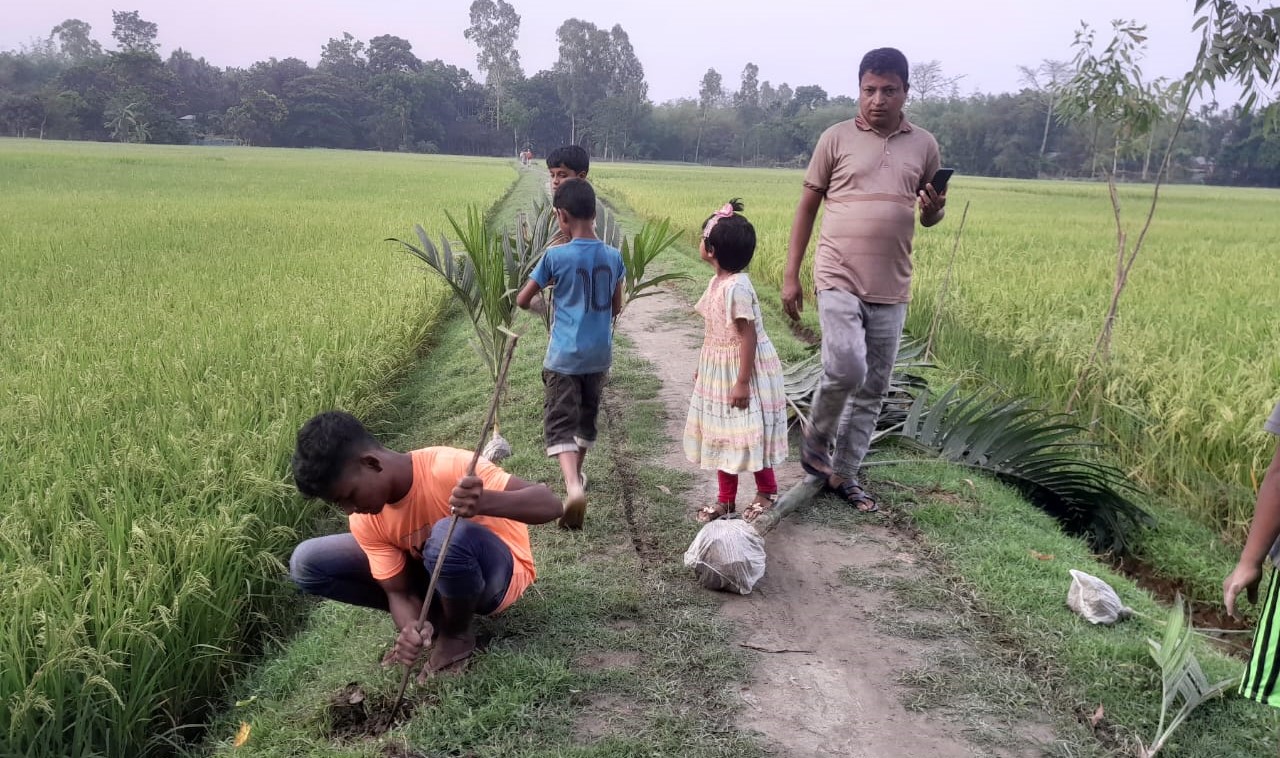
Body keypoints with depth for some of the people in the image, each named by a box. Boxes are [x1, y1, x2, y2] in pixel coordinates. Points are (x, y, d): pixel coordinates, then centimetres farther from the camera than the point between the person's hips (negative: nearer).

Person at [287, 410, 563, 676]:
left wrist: (485, 502, -55)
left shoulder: (448, 467, -32)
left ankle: (456, 634, -11)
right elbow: (398, 591, -10)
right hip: (434, 573, 6)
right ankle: (435, 617, 0)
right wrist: (411, 627, -34)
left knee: (450, 534, -42)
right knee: (307, 563, -9)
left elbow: (550, 505, -35)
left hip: (499, 571, -5)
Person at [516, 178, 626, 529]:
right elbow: (616, 307, 9)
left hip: (565, 355, -4)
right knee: (587, 416, 22)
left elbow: (522, 301, -5)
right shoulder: (613, 256, -2)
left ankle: (572, 485, -24)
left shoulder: (556, 256, -13)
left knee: (560, 422, -3)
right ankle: (577, 475, 39)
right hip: (599, 354, 5)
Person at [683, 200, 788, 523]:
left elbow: (749, 335, -24)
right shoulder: (718, 281, 5)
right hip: (719, 371, 10)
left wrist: (742, 383, -23)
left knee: (748, 433, 3)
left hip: (741, 370, -10)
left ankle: (767, 492, 24)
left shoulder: (736, 287, -24)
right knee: (722, 433, 15)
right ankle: (726, 498, 26)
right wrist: (703, 368, 20)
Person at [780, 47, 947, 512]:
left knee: (873, 388, 8)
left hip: (891, 288, 3)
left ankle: (843, 474, 23)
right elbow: (807, 208, 4)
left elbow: (929, 217, 17)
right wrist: (790, 276, 0)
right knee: (846, 369, -20)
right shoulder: (836, 138, 1)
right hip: (839, 278, -3)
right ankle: (815, 436, 11)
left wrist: (934, 210, -9)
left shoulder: (924, 146, 7)